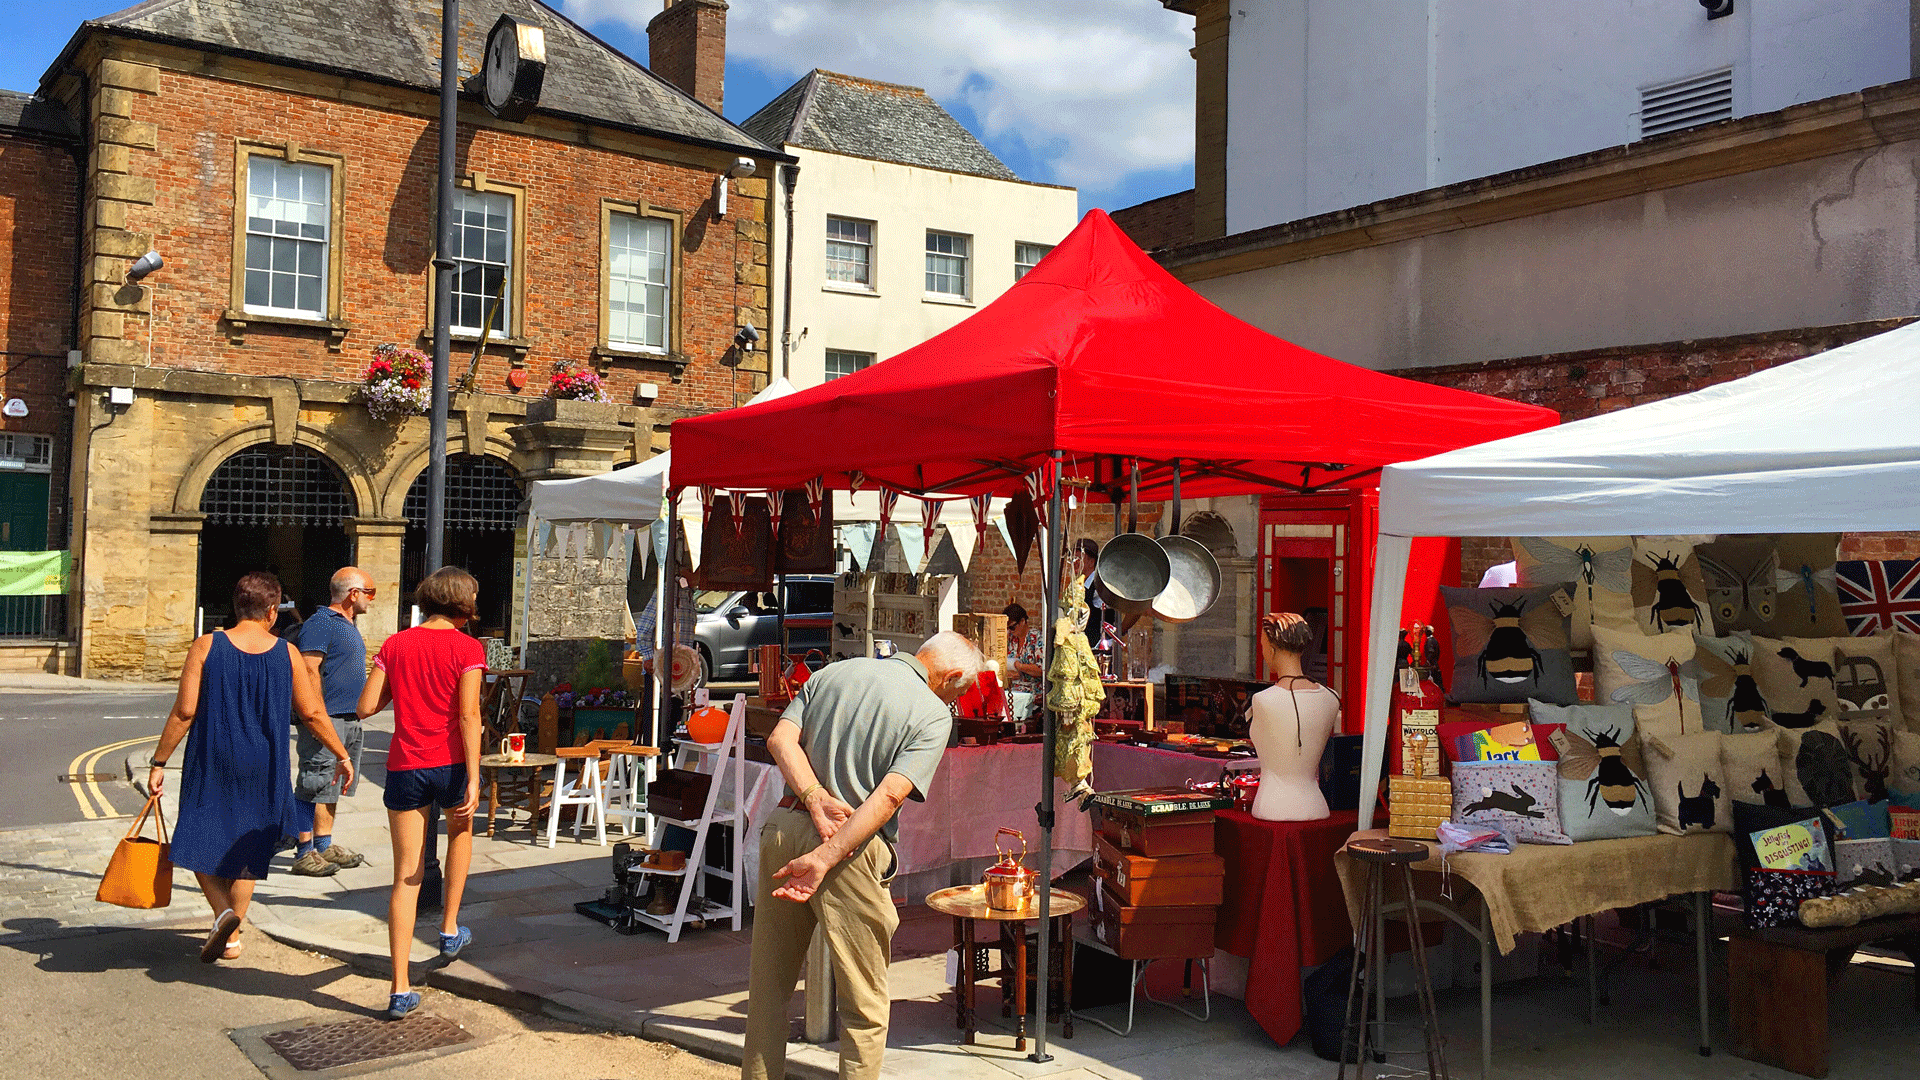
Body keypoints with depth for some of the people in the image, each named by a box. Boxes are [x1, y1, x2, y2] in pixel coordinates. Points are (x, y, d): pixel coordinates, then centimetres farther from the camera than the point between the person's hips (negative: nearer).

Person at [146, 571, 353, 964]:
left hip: (211, 765, -2)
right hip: (263, 770, 2)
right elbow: (312, 713, 0)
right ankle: (232, 937, 20)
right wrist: (342, 755, 12)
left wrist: (159, 762, 1)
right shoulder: (287, 653, -2)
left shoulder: (206, 647, -6)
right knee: (245, 852, 15)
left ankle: (223, 912, -11)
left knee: (201, 845, 12)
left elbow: (184, 712, -8)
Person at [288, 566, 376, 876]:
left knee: (333, 787, 15)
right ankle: (305, 853, -1)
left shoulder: (348, 625, 19)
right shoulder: (320, 623, -12)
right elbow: (310, 672, -19)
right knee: (314, 788, -5)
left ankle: (324, 846, 23)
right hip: (327, 719, -10)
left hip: (350, 720, 10)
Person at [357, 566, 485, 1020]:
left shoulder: (395, 645, 5)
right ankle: (450, 930, 34)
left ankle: (400, 989, 4)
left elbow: (366, 707, 2)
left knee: (406, 876, 6)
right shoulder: (467, 648, -6)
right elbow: (468, 716, -13)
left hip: (405, 767, 2)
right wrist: (473, 779, -14)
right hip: (450, 764, -2)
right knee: (460, 829, 31)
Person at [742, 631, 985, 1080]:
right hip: (852, 852, -5)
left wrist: (816, 799, -11)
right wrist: (824, 859, -20)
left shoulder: (833, 672, 13)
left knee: (768, 981, 18)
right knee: (865, 1000, 8)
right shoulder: (934, 714, -3)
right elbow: (888, 796, -15)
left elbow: (780, 738, 0)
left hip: (784, 827, 5)